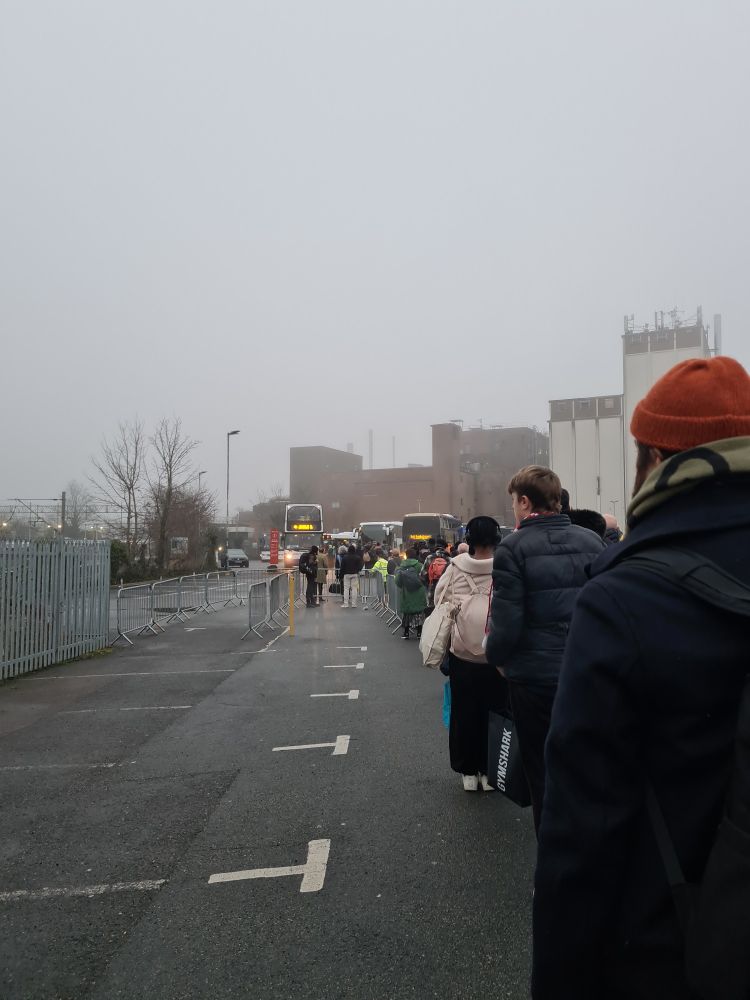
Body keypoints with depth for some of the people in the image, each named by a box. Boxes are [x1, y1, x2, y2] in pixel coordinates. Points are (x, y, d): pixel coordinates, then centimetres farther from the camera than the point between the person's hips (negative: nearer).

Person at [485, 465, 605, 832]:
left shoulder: (513, 548, -12)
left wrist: (497, 657, 4)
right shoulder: (592, 541, 1)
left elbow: (506, 619, -15)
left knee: (543, 772, 12)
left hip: (535, 675, -4)